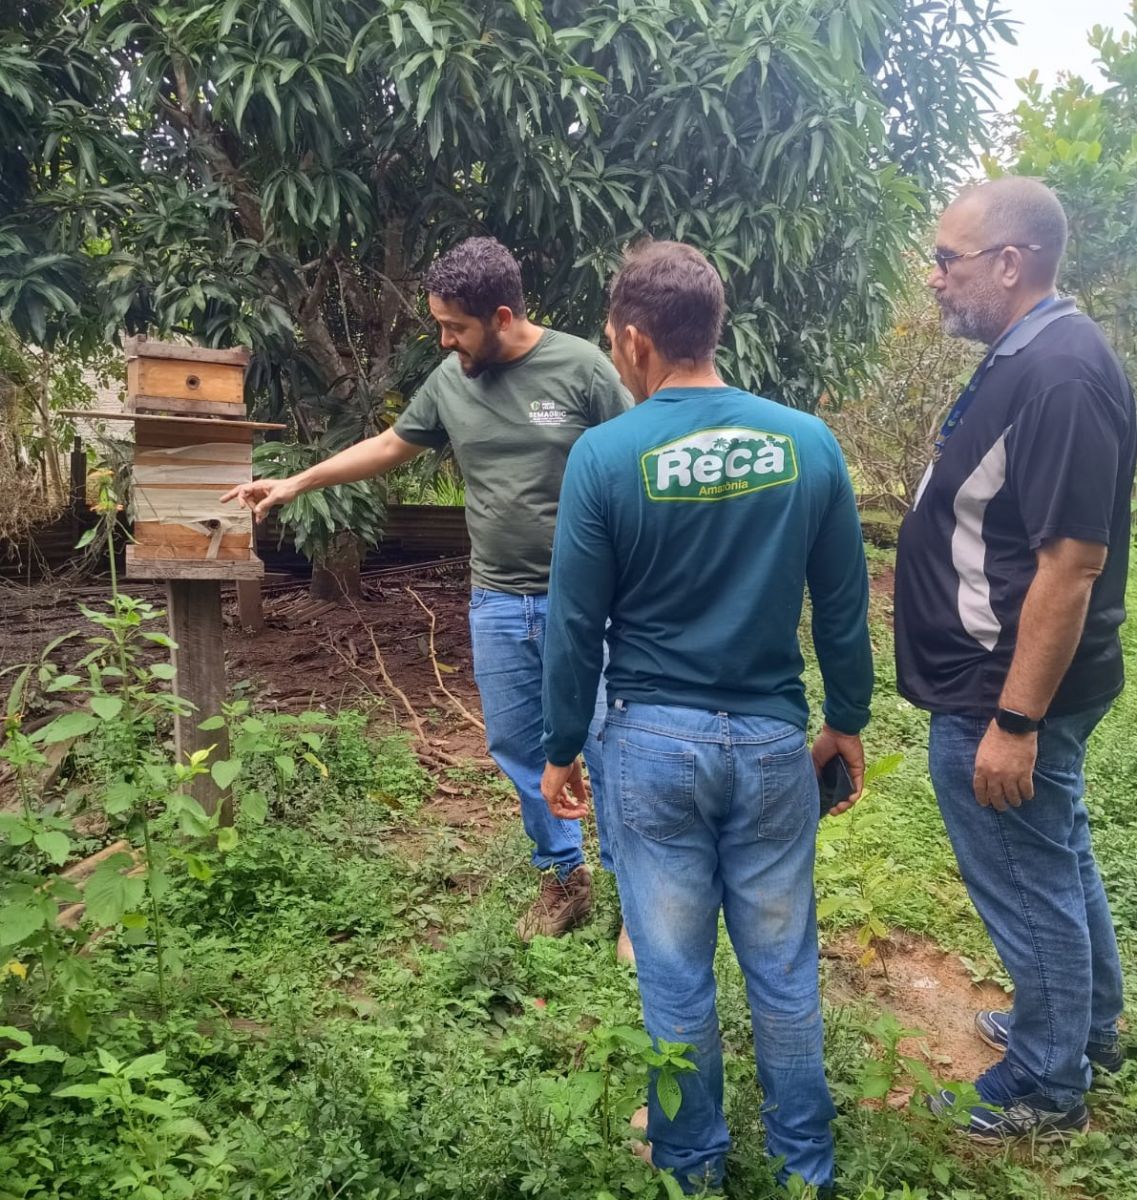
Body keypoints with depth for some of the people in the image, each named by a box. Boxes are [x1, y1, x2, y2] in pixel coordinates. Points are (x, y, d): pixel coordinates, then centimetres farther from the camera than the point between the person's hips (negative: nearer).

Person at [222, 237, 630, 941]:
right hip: (498, 601, 5)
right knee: (515, 745, 13)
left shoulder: (581, 367, -10)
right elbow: (390, 446, 17)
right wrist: (295, 484, 18)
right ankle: (565, 875, 32)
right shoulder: (451, 381, 4)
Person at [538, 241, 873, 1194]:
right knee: (784, 967, 17)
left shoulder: (605, 456, -12)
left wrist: (562, 749, 5)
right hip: (772, 741, 2)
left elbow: (575, 624, -7)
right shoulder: (808, 443, -4)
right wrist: (848, 721, 16)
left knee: (675, 972, 14)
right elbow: (844, 606, 2)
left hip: (654, 743, -2)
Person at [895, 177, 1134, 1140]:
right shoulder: (1030, 356, 7)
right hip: (1012, 685, 10)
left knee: (1028, 884, 8)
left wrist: (1013, 721, -24)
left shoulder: (1059, 374, -24)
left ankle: (1049, 1086, 30)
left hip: (1005, 695, -10)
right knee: (1059, 859, 24)